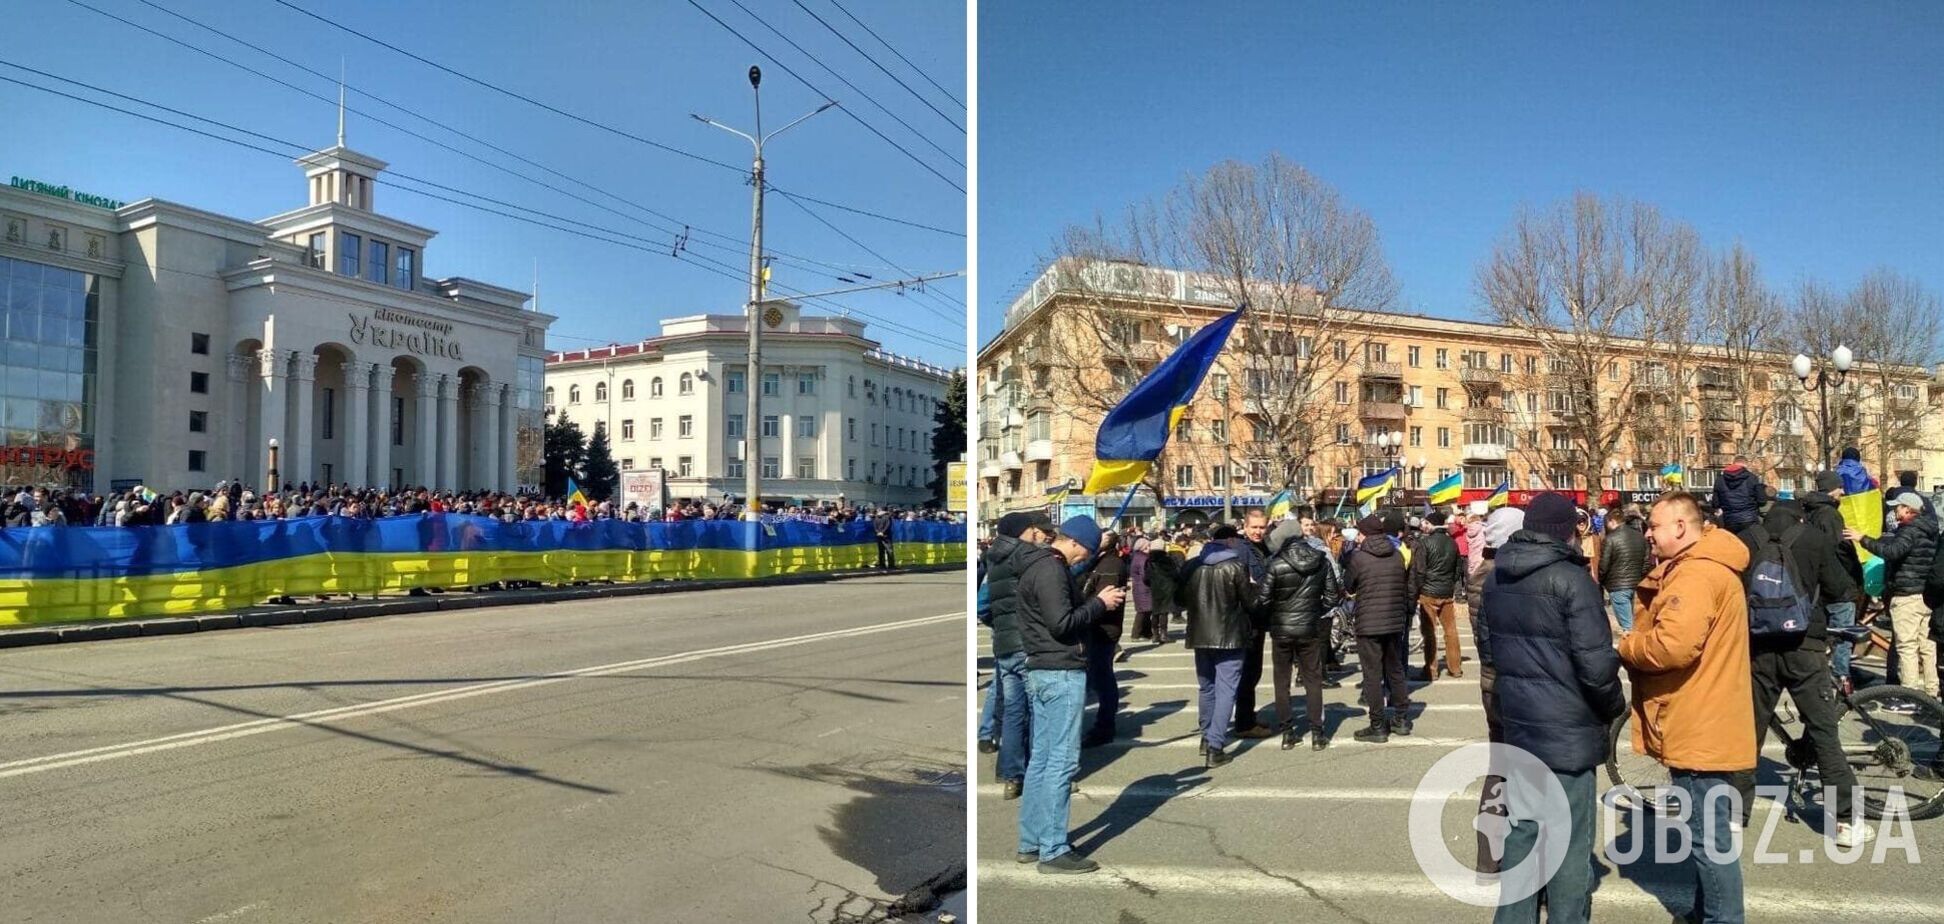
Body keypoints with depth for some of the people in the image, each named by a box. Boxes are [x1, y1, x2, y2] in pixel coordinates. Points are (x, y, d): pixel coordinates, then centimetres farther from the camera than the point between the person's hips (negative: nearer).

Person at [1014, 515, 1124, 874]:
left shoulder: (1039, 566, 17)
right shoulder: (1051, 569, -15)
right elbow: (1061, 623, -21)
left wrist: (1095, 600, 6)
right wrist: (1100, 603, -10)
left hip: (1041, 672, 10)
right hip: (1061, 674, -10)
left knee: (1041, 759, 12)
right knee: (1061, 761, -6)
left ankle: (1031, 842, 18)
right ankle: (1053, 851, -3)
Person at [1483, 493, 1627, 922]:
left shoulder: (1495, 578, 7)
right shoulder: (1570, 579, -16)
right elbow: (1595, 662, -18)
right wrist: (1615, 705, -1)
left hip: (1516, 722, 7)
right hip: (1566, 729, -7)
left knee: (1522, 829, 16)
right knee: (1570, 842, 5)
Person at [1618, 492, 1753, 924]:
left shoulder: (1697, 574, -21)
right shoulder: (1700, 567, 14)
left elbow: (1673, 645, -31)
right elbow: (1676, 633, 16)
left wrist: (1622, 646, -13)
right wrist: (1635, 643, -2)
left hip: (1700, 730, -11)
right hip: (1702, 725, 11)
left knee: (1707, 836, -1)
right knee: (1706, 831, 21)